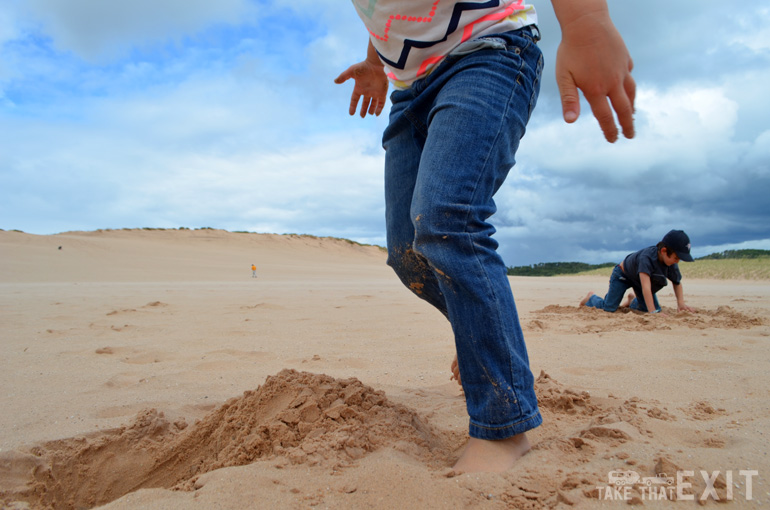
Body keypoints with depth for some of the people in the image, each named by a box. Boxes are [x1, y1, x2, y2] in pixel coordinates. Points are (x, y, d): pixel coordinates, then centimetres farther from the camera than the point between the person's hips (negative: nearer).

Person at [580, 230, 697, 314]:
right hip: (623, 275, -7)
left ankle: (632, 301, 29)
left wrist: (681, 303, -23)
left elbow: (677, 283, -6)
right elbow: (645, 287, -51)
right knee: (609, 308, -17)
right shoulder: (647, 257, -43)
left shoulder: (671, 263, -21)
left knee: (656, 310, -1)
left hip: (638, 281, 7)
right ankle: (591, 298, 17)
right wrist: (652, 312, -57)